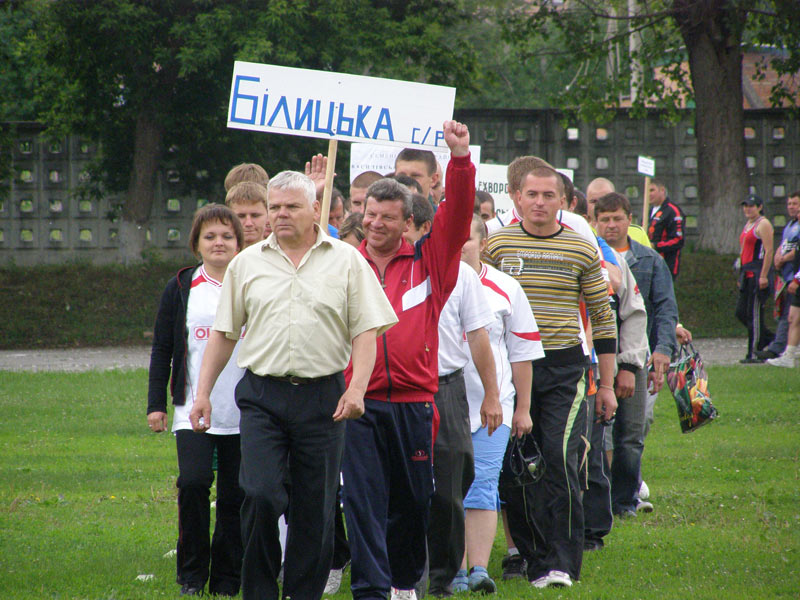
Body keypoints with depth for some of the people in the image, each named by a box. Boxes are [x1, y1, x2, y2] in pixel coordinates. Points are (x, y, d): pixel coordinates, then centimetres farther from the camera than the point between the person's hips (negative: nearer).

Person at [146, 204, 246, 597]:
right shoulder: (181, 288, 7)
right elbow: (162, 349, 9)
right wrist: (156, 403, 2)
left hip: (244, 415, 1)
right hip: (193, 412, -1)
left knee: (235, 497, 2)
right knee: (193, 482, -17)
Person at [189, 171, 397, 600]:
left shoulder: (346, 261, 5)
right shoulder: (247, 264, 10)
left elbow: (366, 330, 1)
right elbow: (224, 333, 14)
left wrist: (357, 388, -11)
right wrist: (203, 392, 8)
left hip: (323, 398, 0)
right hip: (262, 396, 0)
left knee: (315, 508, 2)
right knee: (260, 495, -12)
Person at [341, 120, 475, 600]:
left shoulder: (428, 263, 6)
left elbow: (457, 215, -2)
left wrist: (460, 159, -14)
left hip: (414, 402, 1)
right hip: (358, 401, -1)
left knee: (413, 500, 12)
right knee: (364, 498, -6)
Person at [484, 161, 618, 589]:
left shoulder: (581, 250, 2)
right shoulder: (497, 245, 3)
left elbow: (603, 319, 8)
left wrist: (606, 385, 7)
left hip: (565, 368, -1)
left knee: (560, 461, -13)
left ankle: (562, 563, -9)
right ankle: (534, 559, 12)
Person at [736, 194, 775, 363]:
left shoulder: (763, 225, -8)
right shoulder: (748, 225, 21)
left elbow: (769, 251, -16)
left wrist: (763, 276, -22)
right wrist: (741, 276, 23)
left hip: (757, 274, -10)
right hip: (747, 273, 10)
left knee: (754, 314, -7)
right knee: (741, 313, 8)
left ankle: (753, 354, -4)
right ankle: (770, 341, 19)